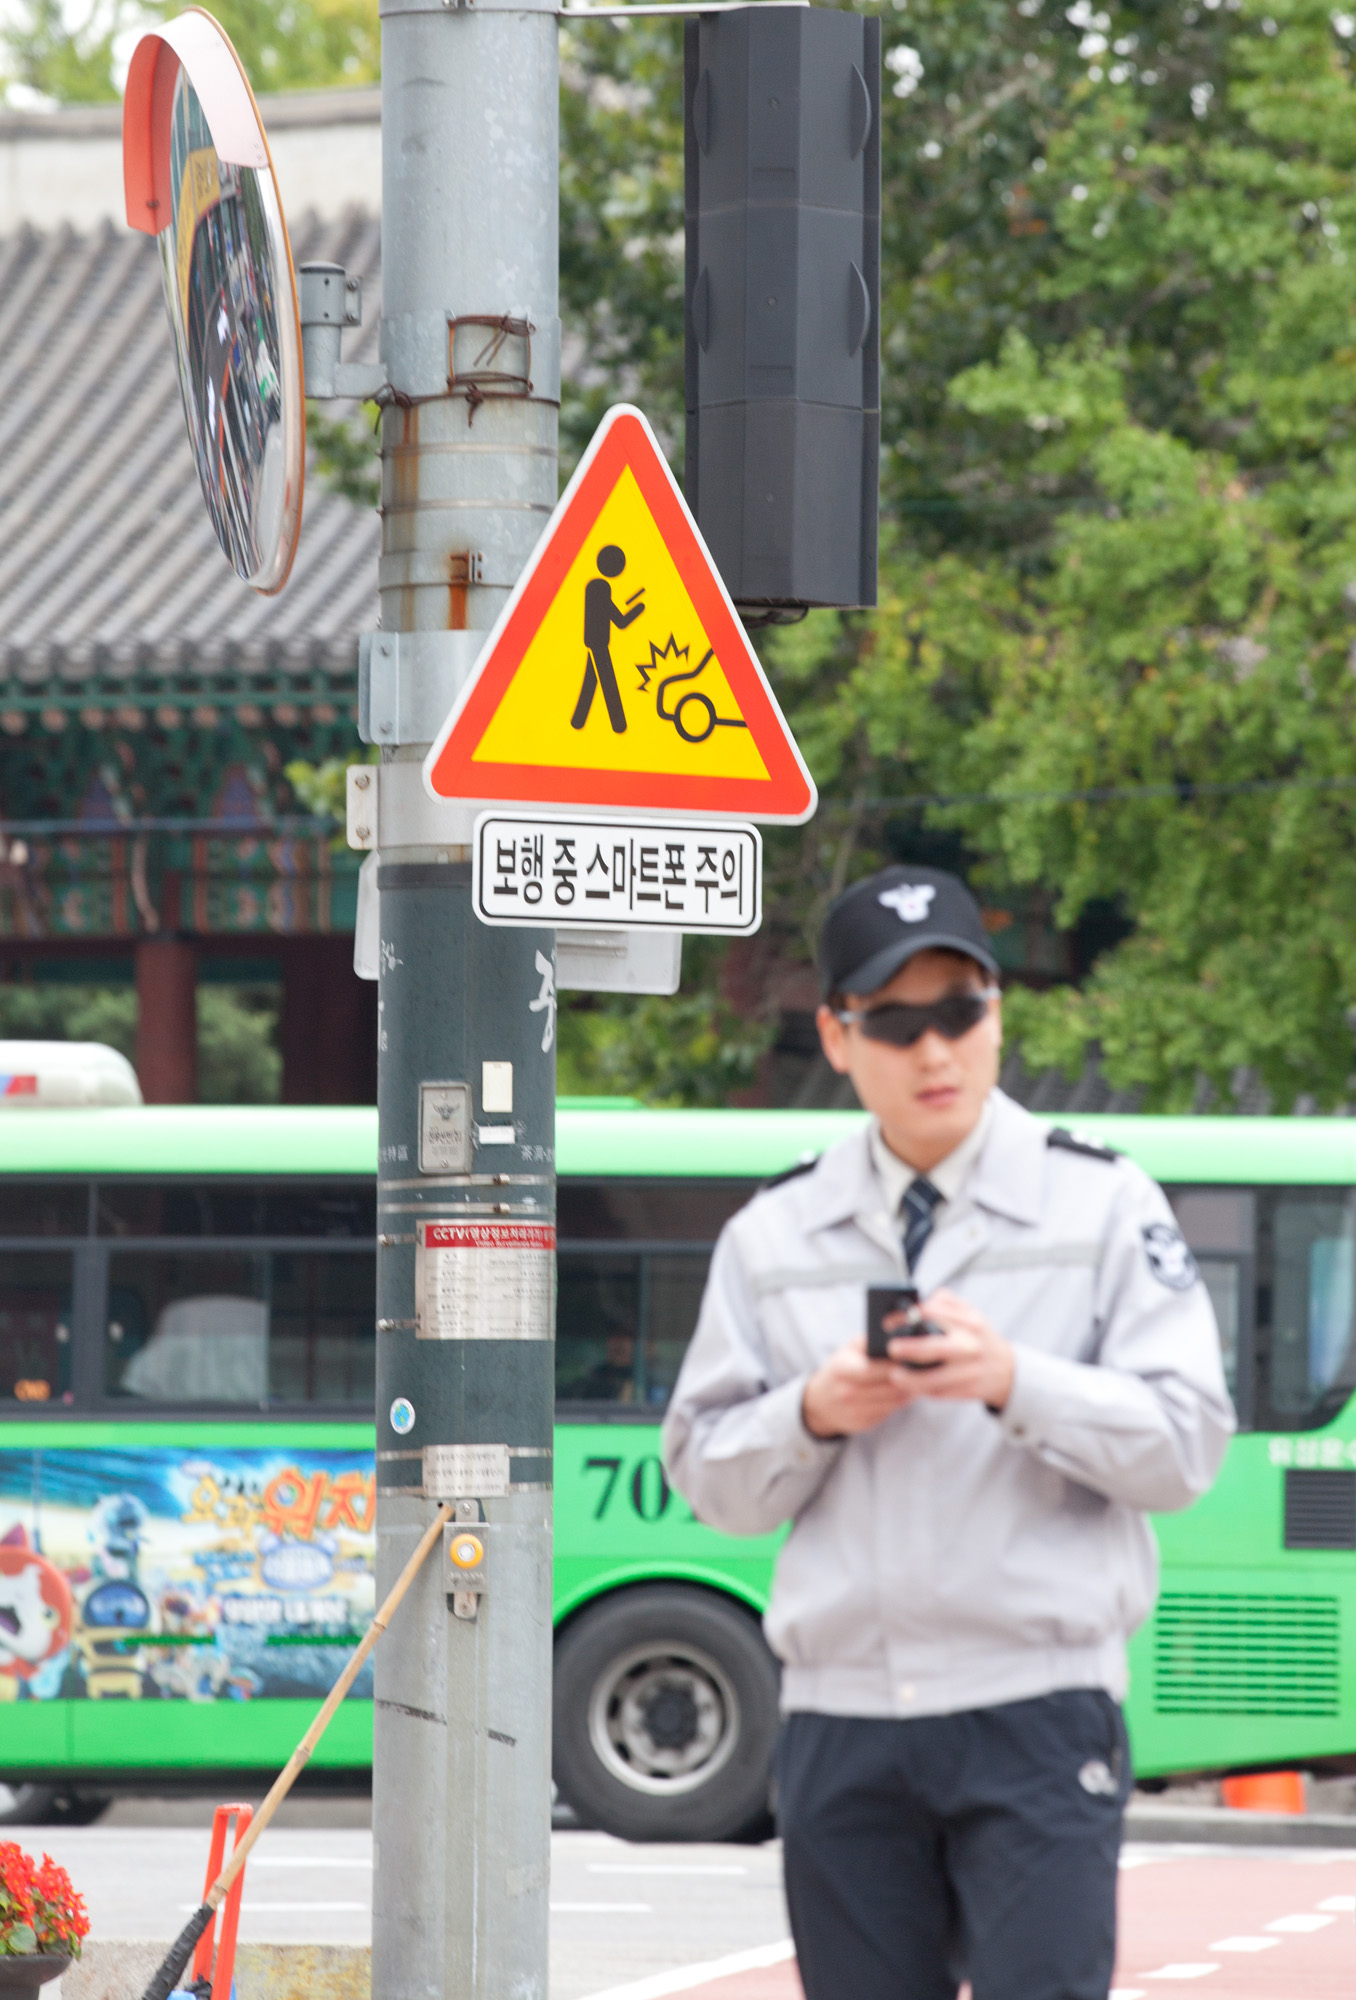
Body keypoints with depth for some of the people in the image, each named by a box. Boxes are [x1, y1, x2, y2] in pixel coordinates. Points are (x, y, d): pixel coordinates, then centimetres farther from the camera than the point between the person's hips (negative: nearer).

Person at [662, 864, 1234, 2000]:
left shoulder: (1103, 1208, 4)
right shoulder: (775, 1236, 11)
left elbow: (1185, 1445, -3)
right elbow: (709, 1479, 11)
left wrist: (1017, 1385, -18)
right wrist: (811, 1416, -9)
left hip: (1038, 1711, -3)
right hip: (843, 1719, 3)